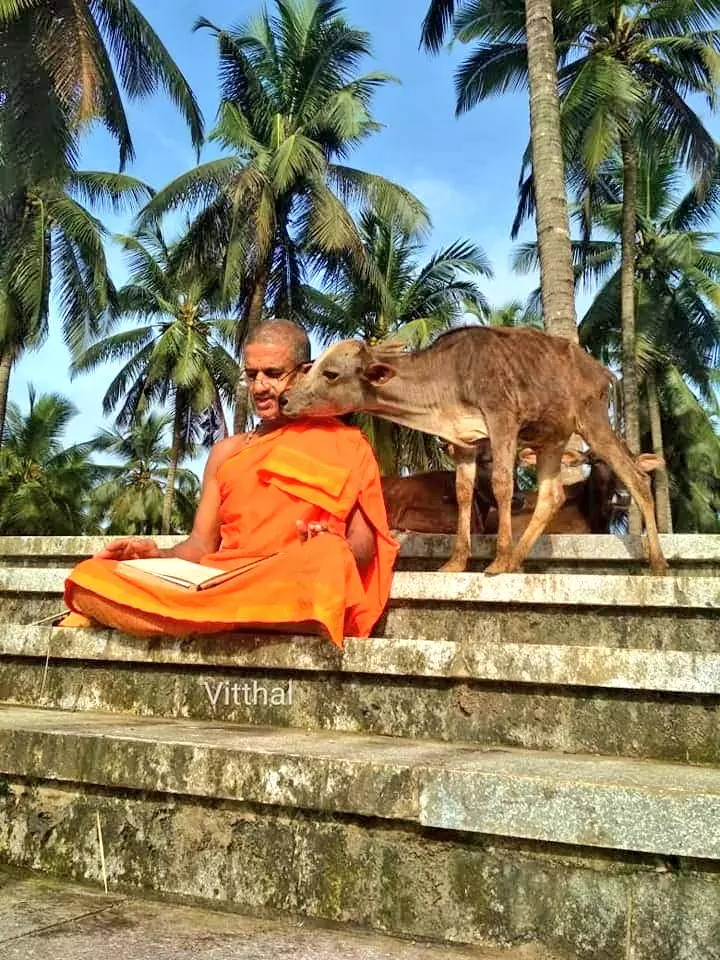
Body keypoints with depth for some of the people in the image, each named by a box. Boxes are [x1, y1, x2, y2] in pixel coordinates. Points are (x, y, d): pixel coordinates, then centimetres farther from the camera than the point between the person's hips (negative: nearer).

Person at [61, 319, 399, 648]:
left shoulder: (345, 445, 13)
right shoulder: (226, 453, 25)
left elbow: (363, 546, 5)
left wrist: (330, 549, -19)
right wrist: (157, 554, -3)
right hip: (221, 584, 2)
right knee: (90, 576, -23)